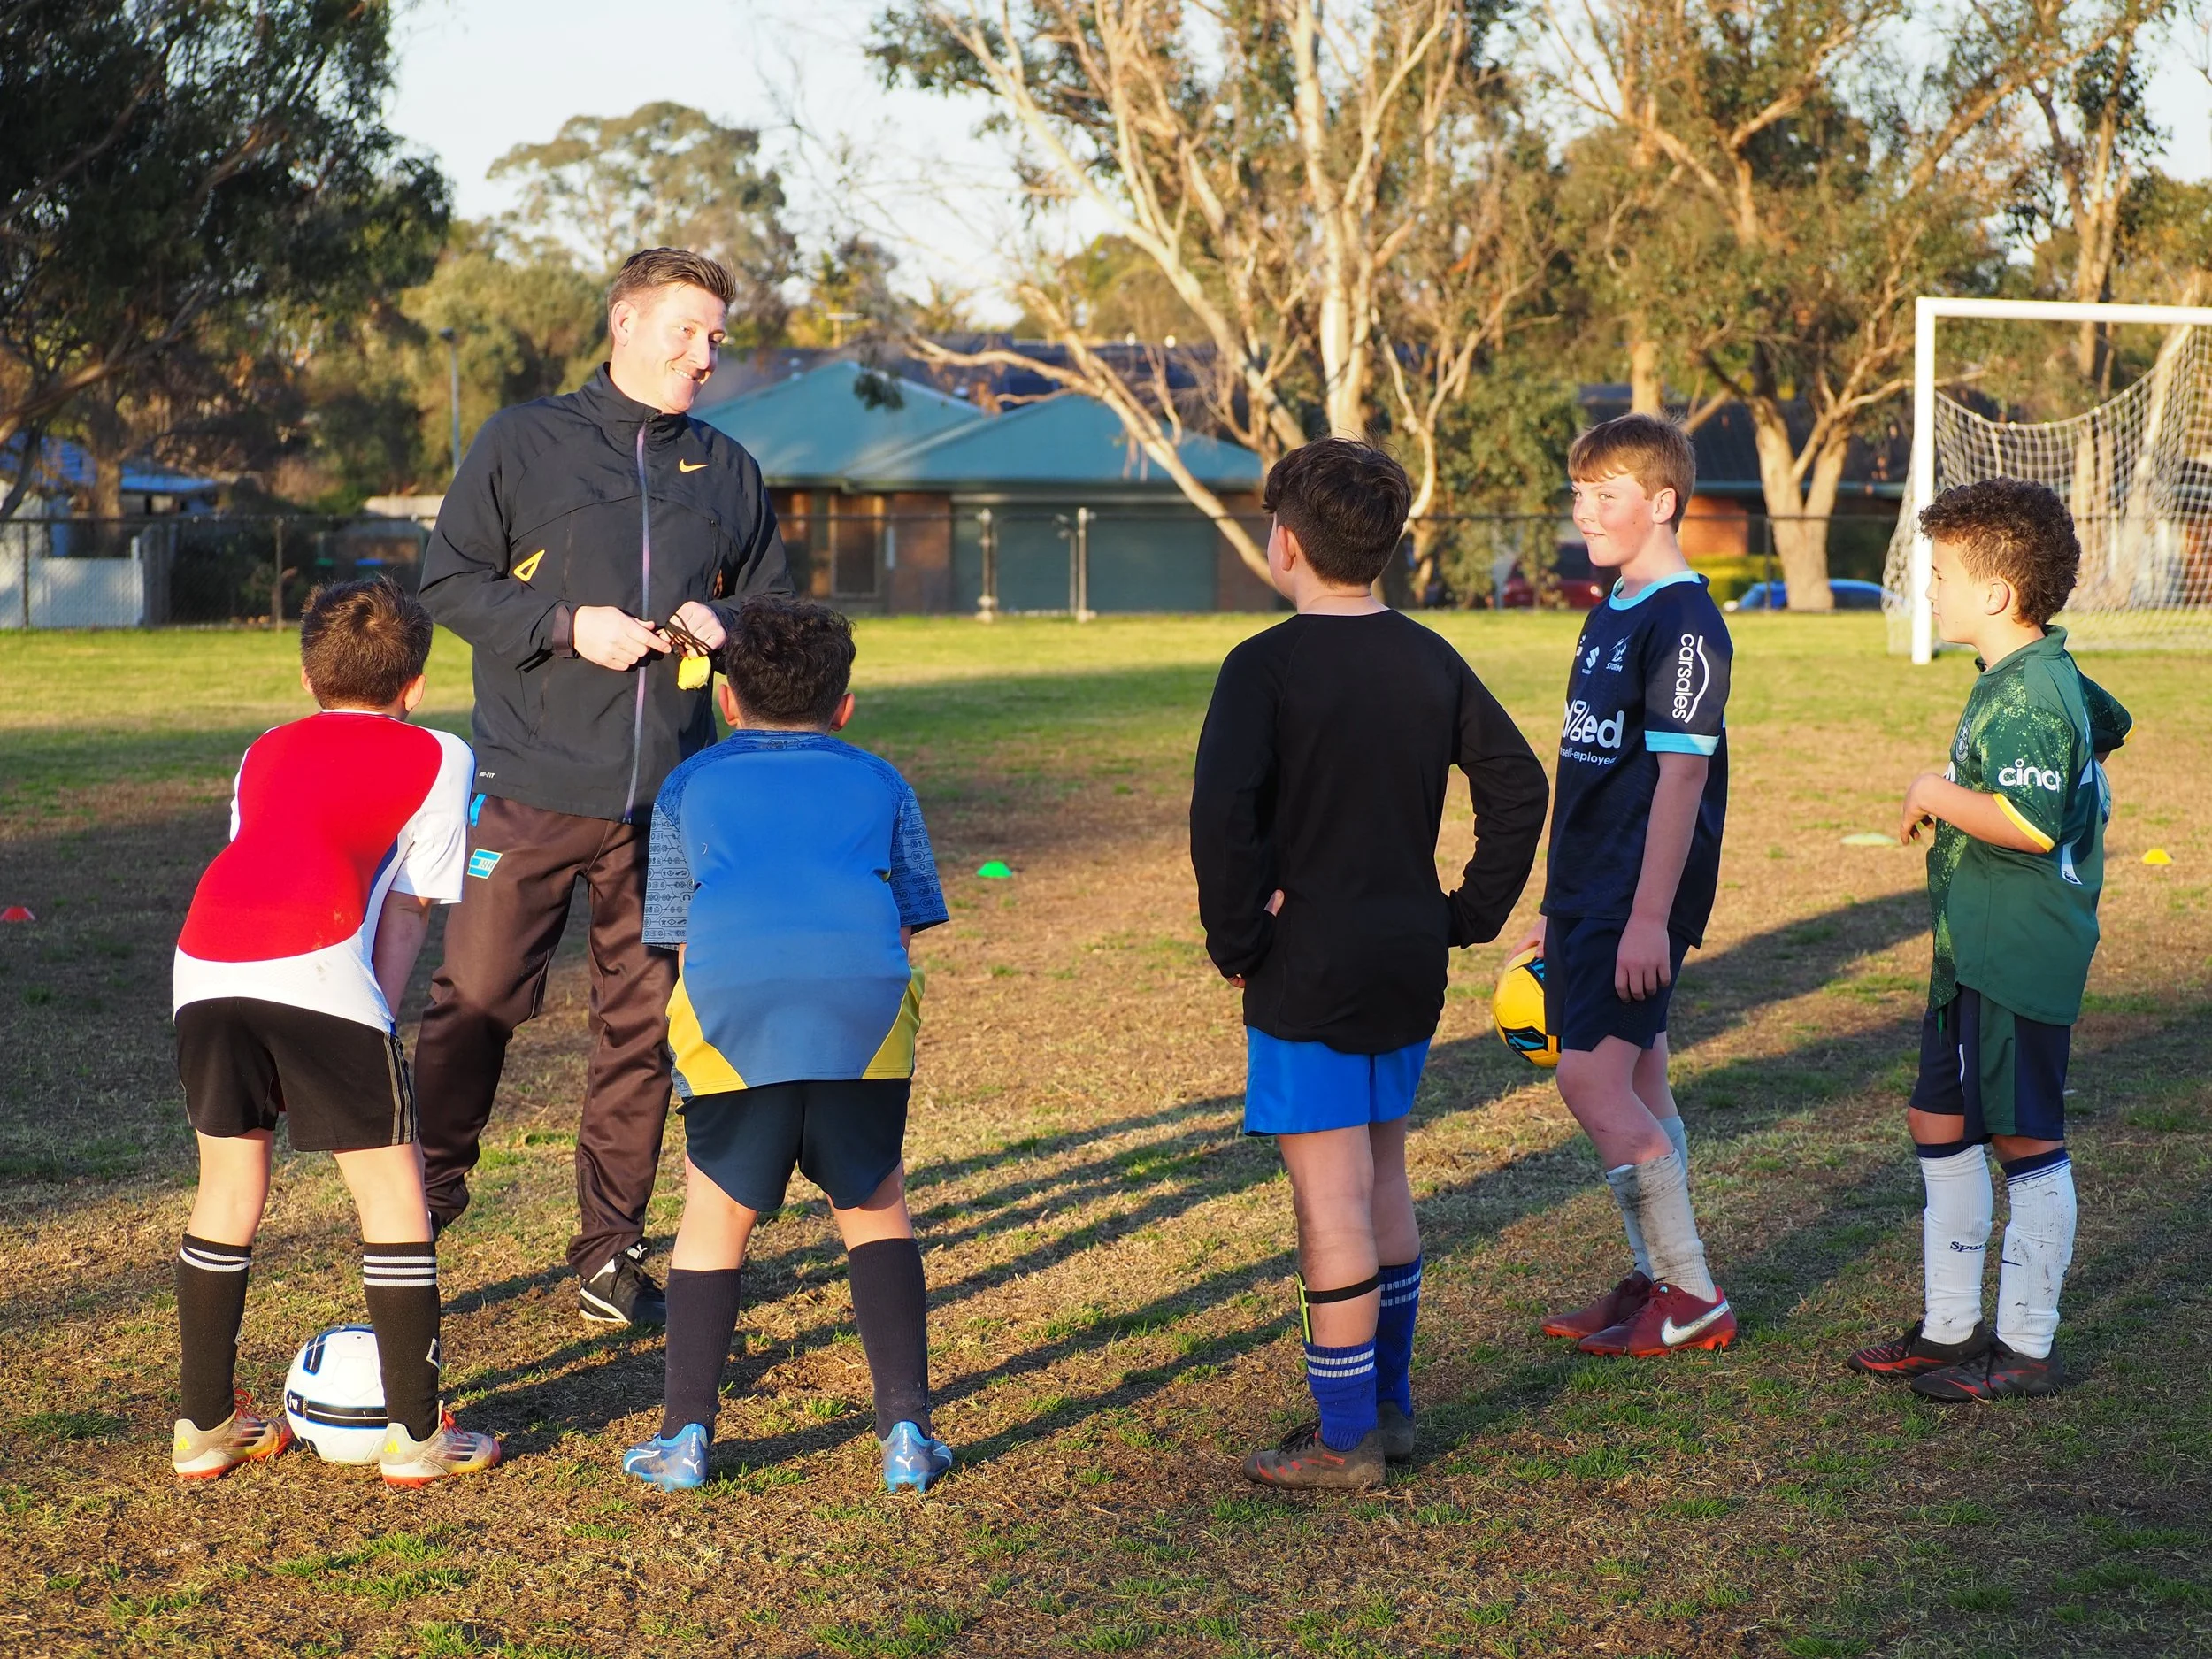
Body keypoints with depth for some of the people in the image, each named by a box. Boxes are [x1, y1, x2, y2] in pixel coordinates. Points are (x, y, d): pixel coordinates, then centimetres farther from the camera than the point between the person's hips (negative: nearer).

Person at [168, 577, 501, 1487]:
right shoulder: (437, 756, 22)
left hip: (204, 963, 5)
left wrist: (356, 1026, 27)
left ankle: (205, 1427, 26)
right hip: (317, 968, -5)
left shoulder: (265, 754, 34)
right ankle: (416, 1434, 10)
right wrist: (374, 1015, 15)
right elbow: (407, 910, 15)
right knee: (392, 1190, 7)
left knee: (227, 1188, 20)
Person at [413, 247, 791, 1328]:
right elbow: (448, 580, 1)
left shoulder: (728, 471, 14)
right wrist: (566, 624, -12)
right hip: (532, 791, -3)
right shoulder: (522, 444, 3)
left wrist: (725, 623, -1)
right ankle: (427, 1190, 19)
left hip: (670, 801, 3)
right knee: (476, 996, -3)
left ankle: (610, 1254, 15)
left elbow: (779, 604, 21)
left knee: (644, 1022, 6)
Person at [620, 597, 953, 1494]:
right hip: (866, 1004, 1)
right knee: (876, 1210, 16)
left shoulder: (690, 786, 26)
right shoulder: (879, 783, 27)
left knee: (716, 1217, 14)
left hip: (732, 1010, 0)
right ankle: (907, 1431, 13)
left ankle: (686, 1437, 15)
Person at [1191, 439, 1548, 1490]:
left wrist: (1235, 941, -13)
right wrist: (1473, 913, 12)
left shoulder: (1266, 668, -13)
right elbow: (1518, 784, 9)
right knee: (1382, 1178, 19)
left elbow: (1221, 813, -25)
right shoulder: (1428, 659, 6)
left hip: (1306, 971, -7)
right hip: (1408, 966, 7)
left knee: (1331, 1203, -2)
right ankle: (1388, 1403, 26)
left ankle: (1345, 1439, 3)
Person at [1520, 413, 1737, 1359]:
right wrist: (1560, 906, 21)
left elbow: (1680, 775, -19)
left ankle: (1694, 1298, -5)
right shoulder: (1609, 615, 15)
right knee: (1634, 1086, 12)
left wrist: (1650, 916, -23)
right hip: (1588, 890, 9)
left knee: (1593, 1079, -13)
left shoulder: (1684, 623, -14)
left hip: (1641, 896, -9)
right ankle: (1656, 1282, 20)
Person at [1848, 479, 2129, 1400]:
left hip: (2018, 960, -11)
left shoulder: (2028, 696, -20)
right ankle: (1950, 1328, 24)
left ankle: (2028, 1348, 9)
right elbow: (2109, 726, 31)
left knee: (2024, 1138, -1)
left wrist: (1939, 795, -17)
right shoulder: (2045, 677, 11)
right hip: (1974, 952, 11)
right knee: (1940, 1121, 15)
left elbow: (2032, 825, -32)